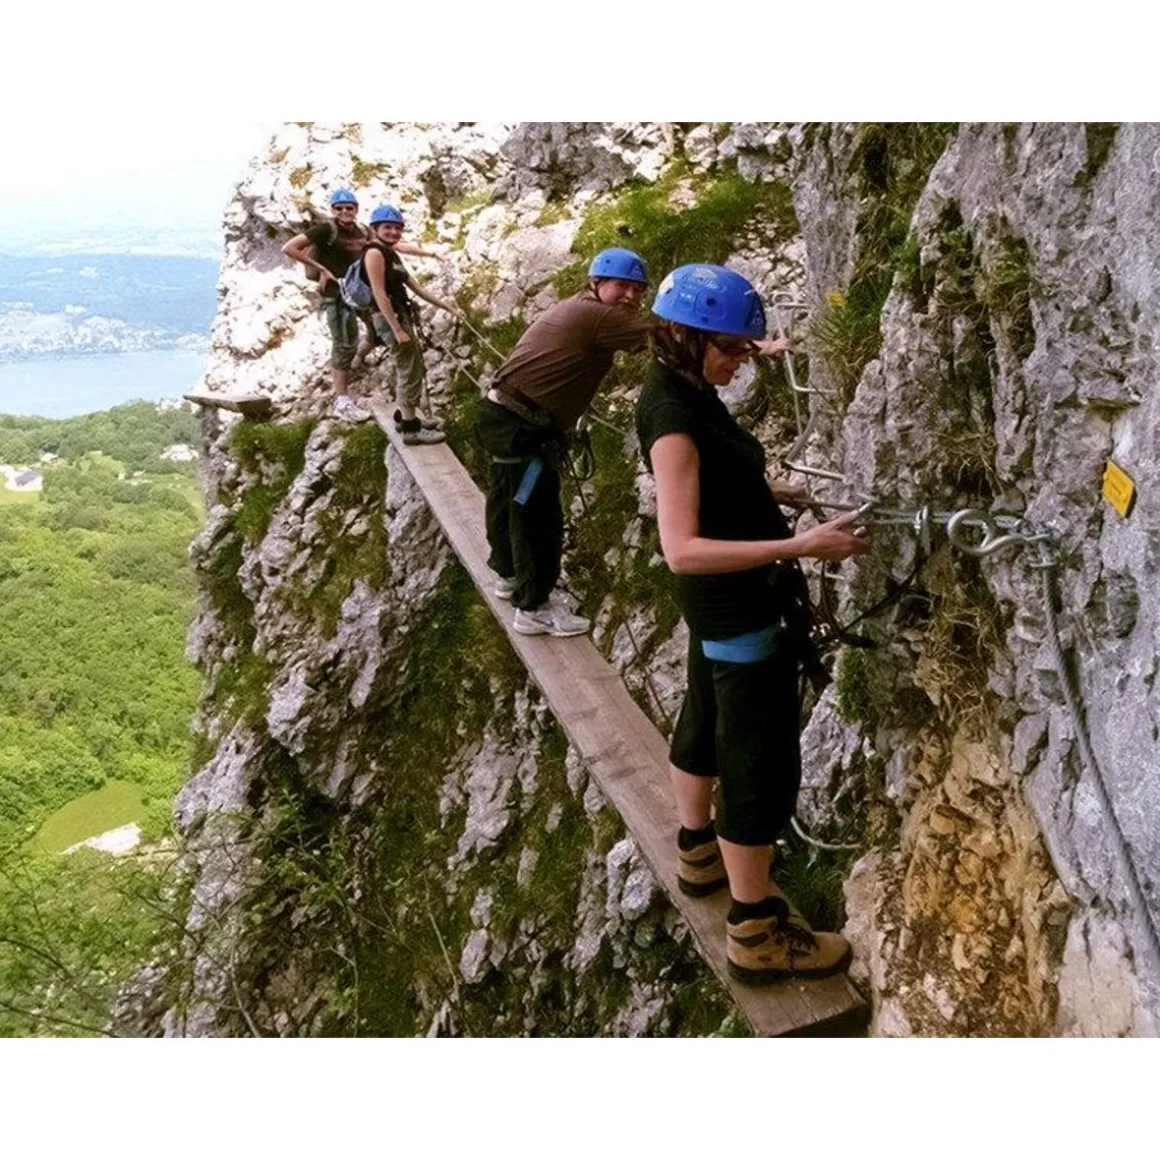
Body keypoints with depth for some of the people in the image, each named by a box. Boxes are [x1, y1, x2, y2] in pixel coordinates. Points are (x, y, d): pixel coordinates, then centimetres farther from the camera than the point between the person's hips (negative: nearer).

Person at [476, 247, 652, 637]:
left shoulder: (577, 310, 16)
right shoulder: (596, 316, -17)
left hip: (504, 417, 11)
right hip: (521, 428, -11)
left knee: (509, 501, 26)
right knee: (539, 517, -1)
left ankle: (510, 576, 46)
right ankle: (534, 608, 11)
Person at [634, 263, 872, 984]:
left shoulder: (686, 391, 3)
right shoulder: (675, 418, -26)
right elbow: (682, 549, -33)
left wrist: (770, 493, 4)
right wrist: (798, 546, -37)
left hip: (722, 600, 10)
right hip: (738, 607, -10)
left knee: (707, 720, 24)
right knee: (761, 763, -2)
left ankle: (698, 851, 45)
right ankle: (756, 934, 10)